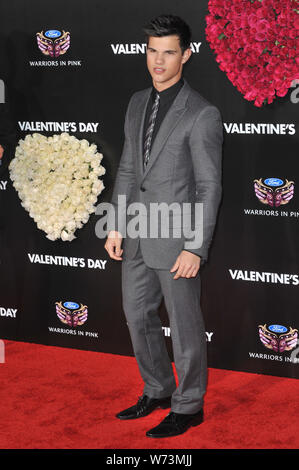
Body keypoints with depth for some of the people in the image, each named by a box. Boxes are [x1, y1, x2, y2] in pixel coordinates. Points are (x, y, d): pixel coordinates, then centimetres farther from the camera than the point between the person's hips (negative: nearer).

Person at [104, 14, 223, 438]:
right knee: (138, 315, 17)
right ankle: (157, 391, 36)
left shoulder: (202, 114, -13)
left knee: (184, 326, 5)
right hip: (138, 238, 7)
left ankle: (188, 406, 22)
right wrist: (116, 227, 9)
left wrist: (195, 248, -17)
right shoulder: (138, 103, 8)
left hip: (177, 241, -7)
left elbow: (210, 187, -14)